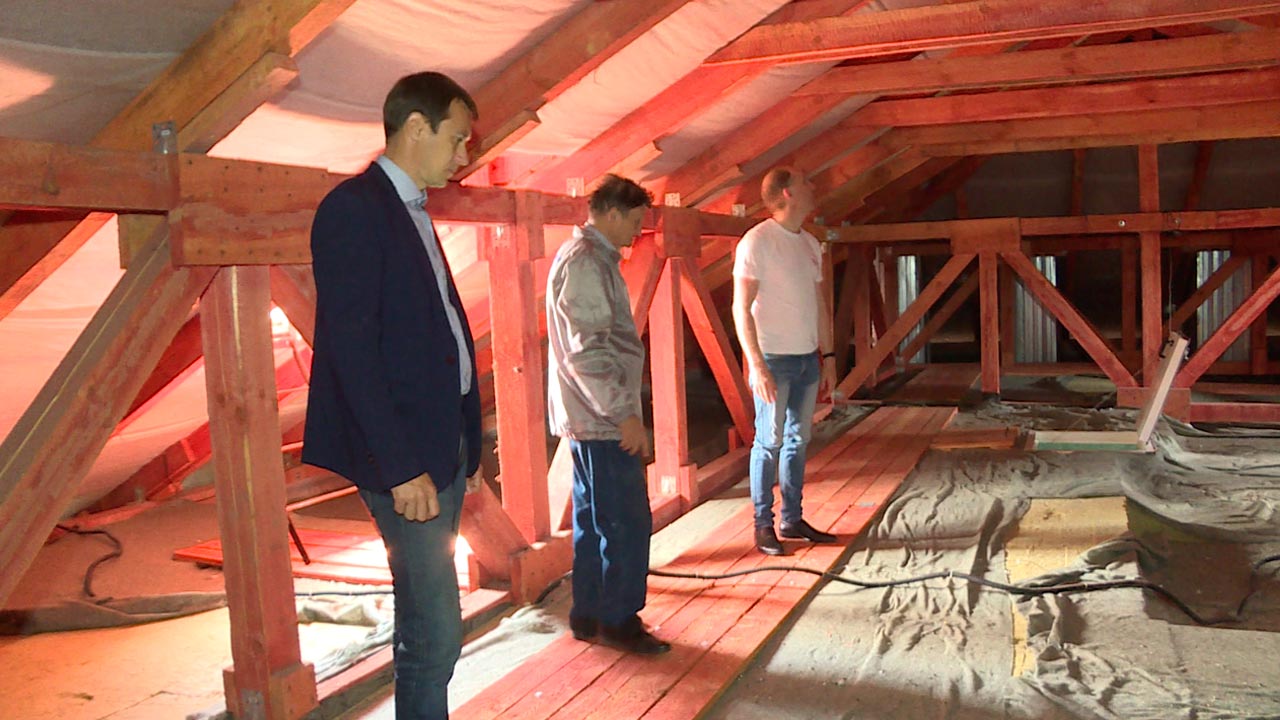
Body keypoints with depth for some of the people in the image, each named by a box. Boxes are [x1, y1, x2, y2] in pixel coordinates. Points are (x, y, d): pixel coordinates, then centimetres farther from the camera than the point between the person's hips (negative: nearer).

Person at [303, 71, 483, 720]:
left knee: (422, 627, 16)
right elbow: (352, 349, -18)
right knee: (436, 634, -5)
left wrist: (465, 443, 12)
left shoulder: (413, 212, 17)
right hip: (404, 454, -9)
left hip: (445, 444, 9)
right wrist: (401, 466, -20)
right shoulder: (354, 207, -11)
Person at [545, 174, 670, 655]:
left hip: (592, 417, 10)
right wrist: (625, 413, -20)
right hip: (603, 418, -10)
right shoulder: (587, 263, -17)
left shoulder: (587, 257, 16)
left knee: (594, 519, 14)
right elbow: (589, 352, -23)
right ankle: (618, 620, 8)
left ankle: (588, 615, 23)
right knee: (628, 521, -2)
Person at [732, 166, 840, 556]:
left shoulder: (809, 244, 13)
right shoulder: (757, 241, -11)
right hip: (774, 359, -7)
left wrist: (828, 354, 15)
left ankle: (792, 519, 21)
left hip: (806, 358, 7)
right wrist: (756, 364, -21)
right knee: (770, 441, -3)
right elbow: (741, 307, -15)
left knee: (798, 440, 11)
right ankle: (763, 525, 8)